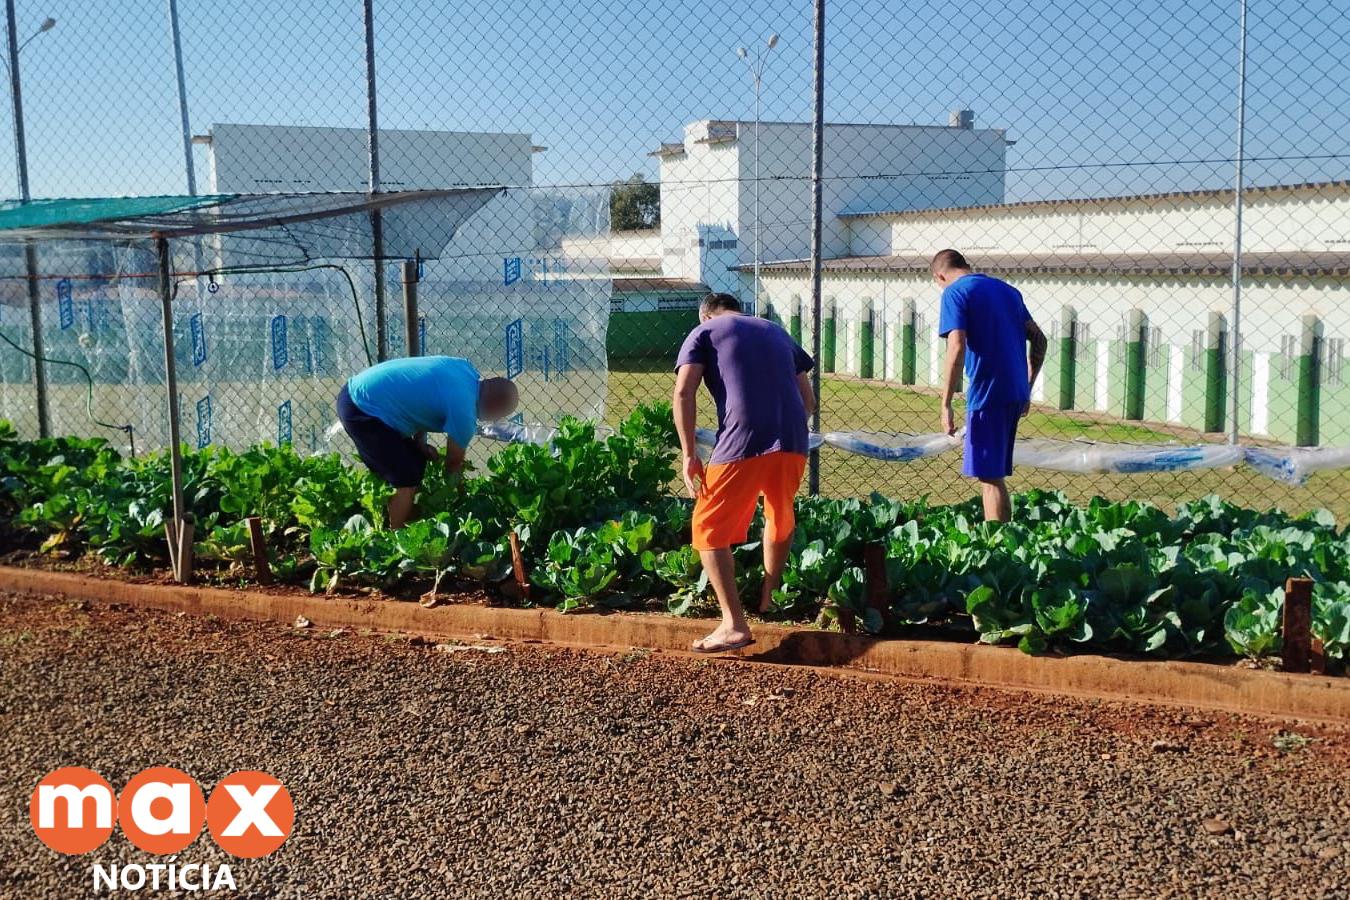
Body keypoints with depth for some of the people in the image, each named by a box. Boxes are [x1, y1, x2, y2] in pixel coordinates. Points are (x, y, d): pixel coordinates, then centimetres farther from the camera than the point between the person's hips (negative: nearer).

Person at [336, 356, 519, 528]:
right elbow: (454, 463, -3)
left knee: (416, 462, 18)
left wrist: (419, 441, 6)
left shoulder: (466, 368, 2)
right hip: (362, 411, -10)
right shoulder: (464, 413, -20)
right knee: (407, 481, -6)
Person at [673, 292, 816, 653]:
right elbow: (808, 400, 25)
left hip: (743, 444, -5)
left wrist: (689, 455, 0)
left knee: (710, 530, 6)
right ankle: (768, 600, 41)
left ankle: (734, 625, -4)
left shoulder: (703, 332, 15)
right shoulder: (777, 332, 28)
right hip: (794, 443, 5)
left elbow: (684, 393, -1)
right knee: (780, 519, 28)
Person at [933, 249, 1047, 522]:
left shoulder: (954, 292, -5)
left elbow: (957, 348, -18)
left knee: (990, 477, -1)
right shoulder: (1007, 289, 17)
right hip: (1016, 393, 7)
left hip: (987, 394, -7)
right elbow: (1039, 339, 17)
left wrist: (945, 405, -16)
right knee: (994, 473, 16)